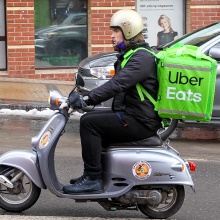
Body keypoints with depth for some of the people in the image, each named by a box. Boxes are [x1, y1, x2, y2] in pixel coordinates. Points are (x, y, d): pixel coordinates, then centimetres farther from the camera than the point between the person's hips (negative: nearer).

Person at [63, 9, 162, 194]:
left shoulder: (142, 58, -16)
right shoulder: (130, 55, 18)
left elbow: (118, 84, -29)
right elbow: (116, 83, 20)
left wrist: (87, 100, -34)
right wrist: (87, 97, 8)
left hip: (140, 123, -11)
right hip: (130, 115, 11)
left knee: (89, 123, -18)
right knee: (89, 118, 17)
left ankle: (93, 179, -18)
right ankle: (91, 175, 19)